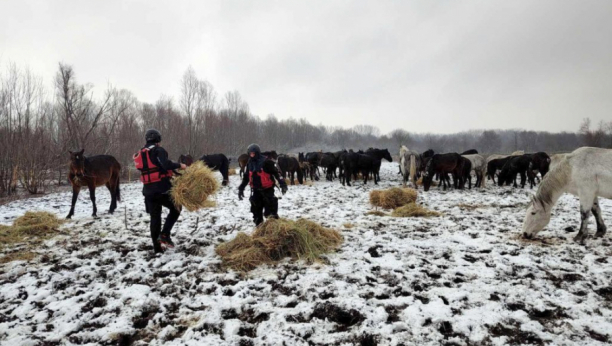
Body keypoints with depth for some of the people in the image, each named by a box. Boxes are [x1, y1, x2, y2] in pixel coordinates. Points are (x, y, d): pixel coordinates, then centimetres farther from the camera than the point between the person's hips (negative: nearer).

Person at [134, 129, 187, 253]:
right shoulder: (158, 150, -8)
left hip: (148, 190, 7)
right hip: (162, 188, -6)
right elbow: (166, 164, -25)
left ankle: (157, 247, 14)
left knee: (155, 217, 11)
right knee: (175, 209, 13)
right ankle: (164, 234, -2)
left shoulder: (140, 154, 17)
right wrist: (179, 165, -10)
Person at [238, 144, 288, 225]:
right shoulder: (249, 163, 8)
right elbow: (246, 177, 18)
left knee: (270, 207, -7)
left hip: (267, 189, -6)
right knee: (256, 209, 9)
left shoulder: (265, 161, -12)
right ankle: (259, 225, 20)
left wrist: (282, 184, -20)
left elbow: (276, 172, -13)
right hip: (256, 190, 6)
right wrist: (241, 188, 18)